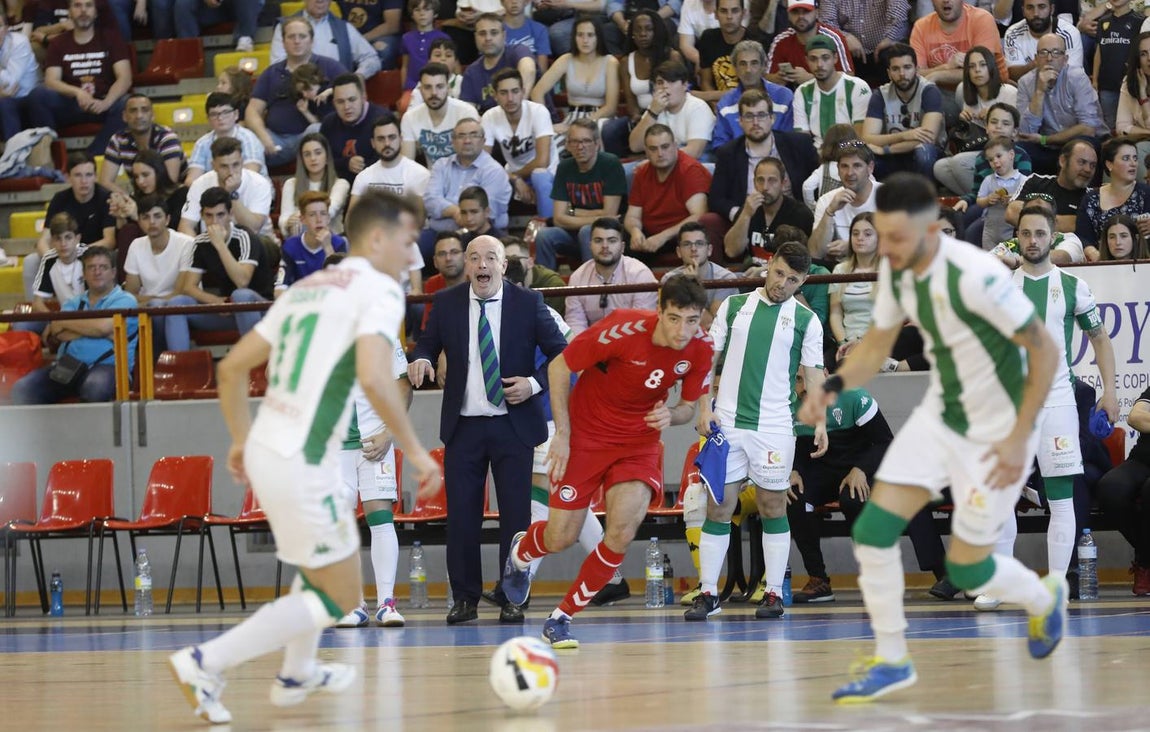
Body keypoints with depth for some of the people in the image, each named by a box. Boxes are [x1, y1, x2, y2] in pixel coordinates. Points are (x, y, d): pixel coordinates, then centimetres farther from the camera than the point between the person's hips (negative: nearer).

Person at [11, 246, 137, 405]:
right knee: (22, 389, -19)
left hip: (107, 367, -5)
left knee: (95, 385, -41)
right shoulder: (74, 302, 23)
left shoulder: (124, 300, 8)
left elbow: (103, 326, -12)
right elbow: (49, 337, 6)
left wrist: (62, 323, 3)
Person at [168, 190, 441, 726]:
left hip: (264, 450, 9)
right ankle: (204, 664, -3)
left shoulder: (307, 288, 16)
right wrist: (415, 451, -15)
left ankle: (297, 674, 44)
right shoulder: (379, 290, -8)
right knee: (340, 597, 3)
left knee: (324, 562, 32)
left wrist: (242, 439, 30)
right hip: (301, 464, -9)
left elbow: (232, 367, 19)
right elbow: (373, 379, -24)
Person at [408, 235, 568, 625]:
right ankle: (465, 599, 9)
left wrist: (535, 383, -13)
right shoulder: (446, 303, 4)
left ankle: (514, 599, 7)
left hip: (513, 424, -2)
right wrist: (421, 359, -11)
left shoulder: (527, 302, -1)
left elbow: (561, 353, 2)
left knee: (515, 514, -1)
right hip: (463, 426, 2)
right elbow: (428, 343, 12)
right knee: (461, 515, 0)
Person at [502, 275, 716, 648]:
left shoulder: (701, 349, -14)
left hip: (639, 442, 3)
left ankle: (561, 618, 2)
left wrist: (671, 416, -21)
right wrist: (562, 433, -15)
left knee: (622, 534, -18)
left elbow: (690, 405, 4)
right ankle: (520, 552, 40)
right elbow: (559, 367, -13)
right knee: (561, 537, 0)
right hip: (586, 433, -3)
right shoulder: (625, 329, -27)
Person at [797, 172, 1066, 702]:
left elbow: (1045, 351, -22)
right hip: (939, 417, 7)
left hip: (996, 434, -6)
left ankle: (1045, 598, 35)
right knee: (872, 530, -7)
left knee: (966, 570, 2)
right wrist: (833, 386, -10)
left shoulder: (976, 277, -30)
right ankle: (891, 662, 8)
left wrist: (1019, 439, -21)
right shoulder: (895, 268, -7)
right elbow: (877, 344, 8)